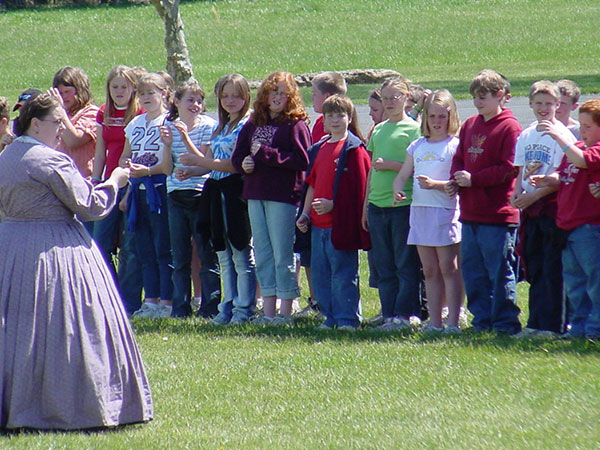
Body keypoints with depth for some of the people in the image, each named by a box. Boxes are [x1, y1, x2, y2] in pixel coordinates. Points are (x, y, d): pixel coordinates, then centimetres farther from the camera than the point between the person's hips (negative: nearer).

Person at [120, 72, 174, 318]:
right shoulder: (135, 124, 16)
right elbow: (125, 156, 22)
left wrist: (148, 171, -22)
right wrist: (126, 165, 0)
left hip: (160, 189, -7)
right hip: (138, 191, 7)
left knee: (164, 249, -5)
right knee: (145, 250, 8)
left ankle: (166, 301, -3)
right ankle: (151, 300, 12)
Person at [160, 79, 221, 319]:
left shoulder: (208, 126, -4)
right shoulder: (170, 127, 8)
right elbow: (167, 169, 4)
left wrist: (186, 139, -21)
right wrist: (167, 145, -12)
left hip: (201, 195, -4)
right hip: (176, 197, 4)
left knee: (207, 254, -3)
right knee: (179, 256, 8)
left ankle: (210, 306, 0)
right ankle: (180, 307, 14)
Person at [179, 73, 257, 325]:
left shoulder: (246, 126, -8)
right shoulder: (220, 128, 18)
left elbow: (234, 165, -15)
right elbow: (209, 161, 19)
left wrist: (197, 162, -12)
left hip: (236, 190, -8)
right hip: (216, 191, 9)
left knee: (241, 253, -4)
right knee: (224, 255, 11)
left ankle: (244, 308, 0)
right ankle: (228, 307, 16)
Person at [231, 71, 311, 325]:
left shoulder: (296, 125, -5)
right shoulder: (253, 125, 13)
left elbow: (301, 160, -16)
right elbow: (237, 156, 15)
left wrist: (264, 154, -16)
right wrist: (244, 164, -9)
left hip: (283, 196, -7)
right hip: (255, 195, 7)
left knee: (282, 254, -4)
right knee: (262, 254, 10)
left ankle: (285, 311, 2)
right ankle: (268, 310, 15)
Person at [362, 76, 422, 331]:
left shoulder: (413, 129, -3)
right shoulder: (379, 130, 17)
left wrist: (391, 165, -16)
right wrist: (365, 205, 19)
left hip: (404, 203, -7)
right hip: (378, 205, 7)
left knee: (406, 265, -3)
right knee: (384, 267, 7)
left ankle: (405, 314, -1)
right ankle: (389, 315, 11)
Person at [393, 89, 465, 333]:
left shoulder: (455, 146, -3)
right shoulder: (418, 146, 16)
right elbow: (402, 175, 18)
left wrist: (436, 184, -25)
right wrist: (398, 190, -3)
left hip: (446, 210, -6)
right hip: (420, 210, 6)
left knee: (448, 268, -7)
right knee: (430, 271, 9)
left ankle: (453, 321, -7)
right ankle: (434, 322, 12)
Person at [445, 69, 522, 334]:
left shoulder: (509, 128, -9)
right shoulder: (470, 126, 14)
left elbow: (509, 169, -15)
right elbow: (459, 158, 19)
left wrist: (473, 179, -17)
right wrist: (455, 181, -2)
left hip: (497, 215, -8)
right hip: (470, 213, 8)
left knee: (500, 272, -3)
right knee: (472, 271, 11)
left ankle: (505, 322, 4)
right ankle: (482, 320, 19)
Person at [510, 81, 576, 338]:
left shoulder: (561, 134, -9)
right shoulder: (525, 136, 13)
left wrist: (533, 196, -17)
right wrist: (517, 193, -1)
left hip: (552, 204, -7)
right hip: (530, 208, 7)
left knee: (552, 270, -5)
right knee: (533, 268, 11)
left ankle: (552, 324, -2)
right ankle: (535, 323, 16)